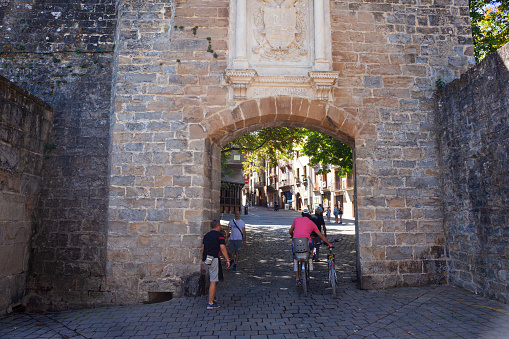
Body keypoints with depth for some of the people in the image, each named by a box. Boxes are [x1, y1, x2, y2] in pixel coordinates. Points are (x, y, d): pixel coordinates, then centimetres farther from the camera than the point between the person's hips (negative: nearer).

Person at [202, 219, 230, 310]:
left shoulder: (206, 235, 15)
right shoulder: (220, 235, -4)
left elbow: (202, 249, 17)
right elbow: (222, 248, -12)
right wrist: (227, 259, -6)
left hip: (206, 260, 7)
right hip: (214, 260, -7)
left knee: (212, 278, 28)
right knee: (213, 282, -3)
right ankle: (210, 303, -1)